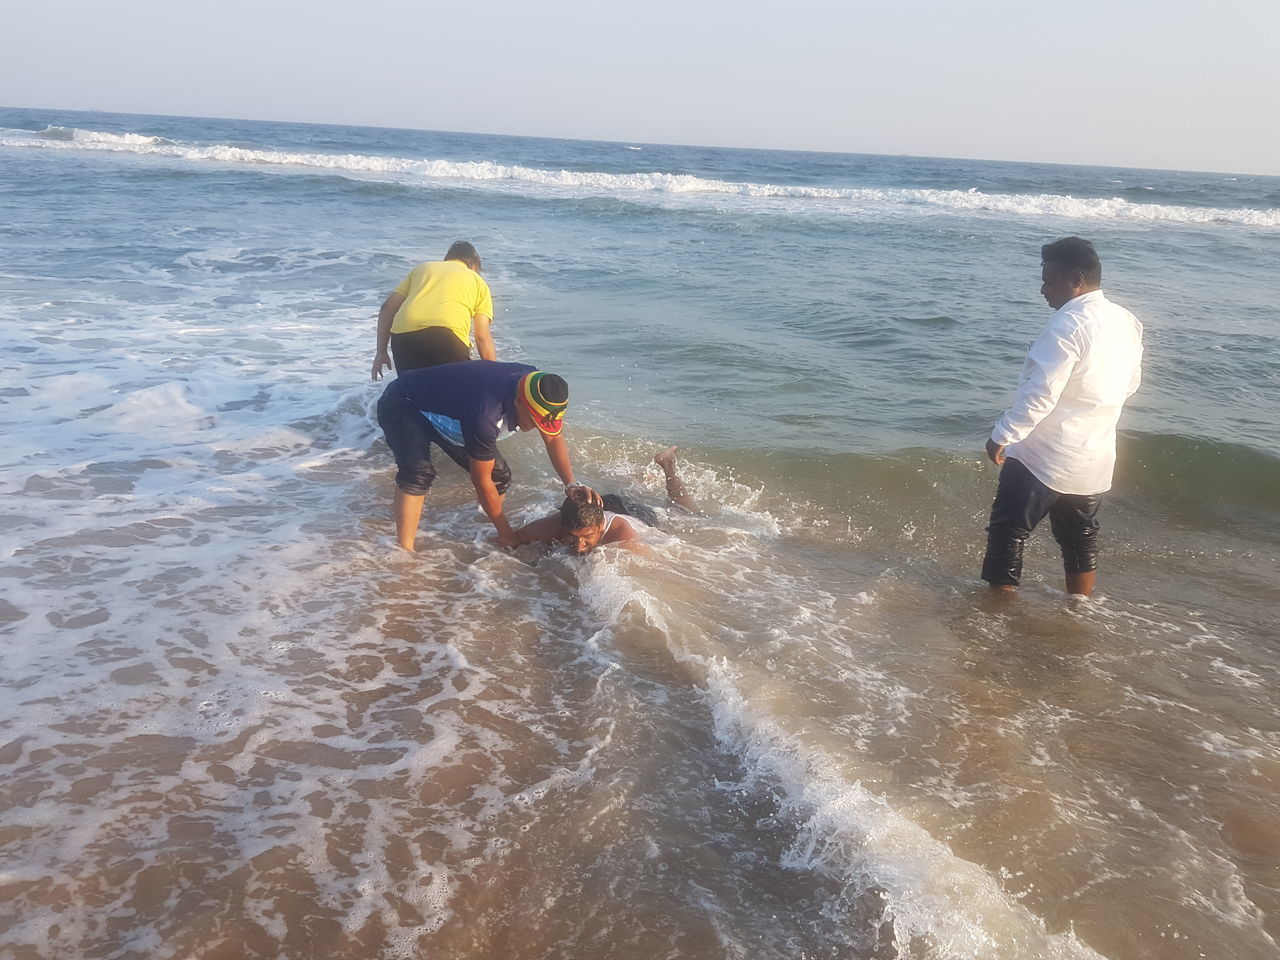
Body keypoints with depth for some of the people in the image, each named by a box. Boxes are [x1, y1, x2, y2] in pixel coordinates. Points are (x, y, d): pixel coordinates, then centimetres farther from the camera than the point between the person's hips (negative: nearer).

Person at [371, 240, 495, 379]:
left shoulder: (422, 267, 33)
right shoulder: (478, 280, 24)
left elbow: (388, 307, 21)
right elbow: (483, 338, 12)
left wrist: (381, 352, 22)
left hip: (402, 333, 3)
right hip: (446, 335, -3)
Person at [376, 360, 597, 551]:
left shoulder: (536, 382, -20)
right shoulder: (484, 414, -41)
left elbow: (554, 438, -6)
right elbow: (481, 482, -28)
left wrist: (571, 485, -20)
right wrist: (505, 531, -16)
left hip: (445, 410, 8)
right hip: (402, 406, -8)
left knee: (499, 475, -1)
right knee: (419, 473, -34)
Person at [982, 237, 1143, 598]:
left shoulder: (1069, 324, -21)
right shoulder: (1127, 322, 6)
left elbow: (1040, 392, -25)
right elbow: (1131, 382, 18)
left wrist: (1002, 435, -17)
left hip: (1045, 457, -8)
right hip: (1095, 459, 8)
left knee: (1008, 531, 5)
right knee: (1081, 538, 19)